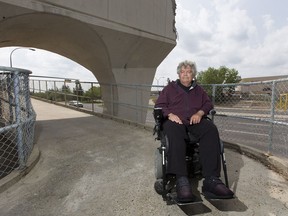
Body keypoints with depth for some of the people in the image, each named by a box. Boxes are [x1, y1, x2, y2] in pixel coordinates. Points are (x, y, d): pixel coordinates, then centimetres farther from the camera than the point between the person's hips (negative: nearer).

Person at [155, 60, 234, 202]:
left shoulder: (198, 90, 29)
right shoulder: (170, 87, 21)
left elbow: (208, 104, 19)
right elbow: (159, 105, 11)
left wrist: (200, 112, -4)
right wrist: (170, 114, -10)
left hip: (194, 121, 3)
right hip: (174, 120, -2)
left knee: (211, 129, -32)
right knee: (175, 132, -39)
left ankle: (211, 180, -37)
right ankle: (181, 180, -46)